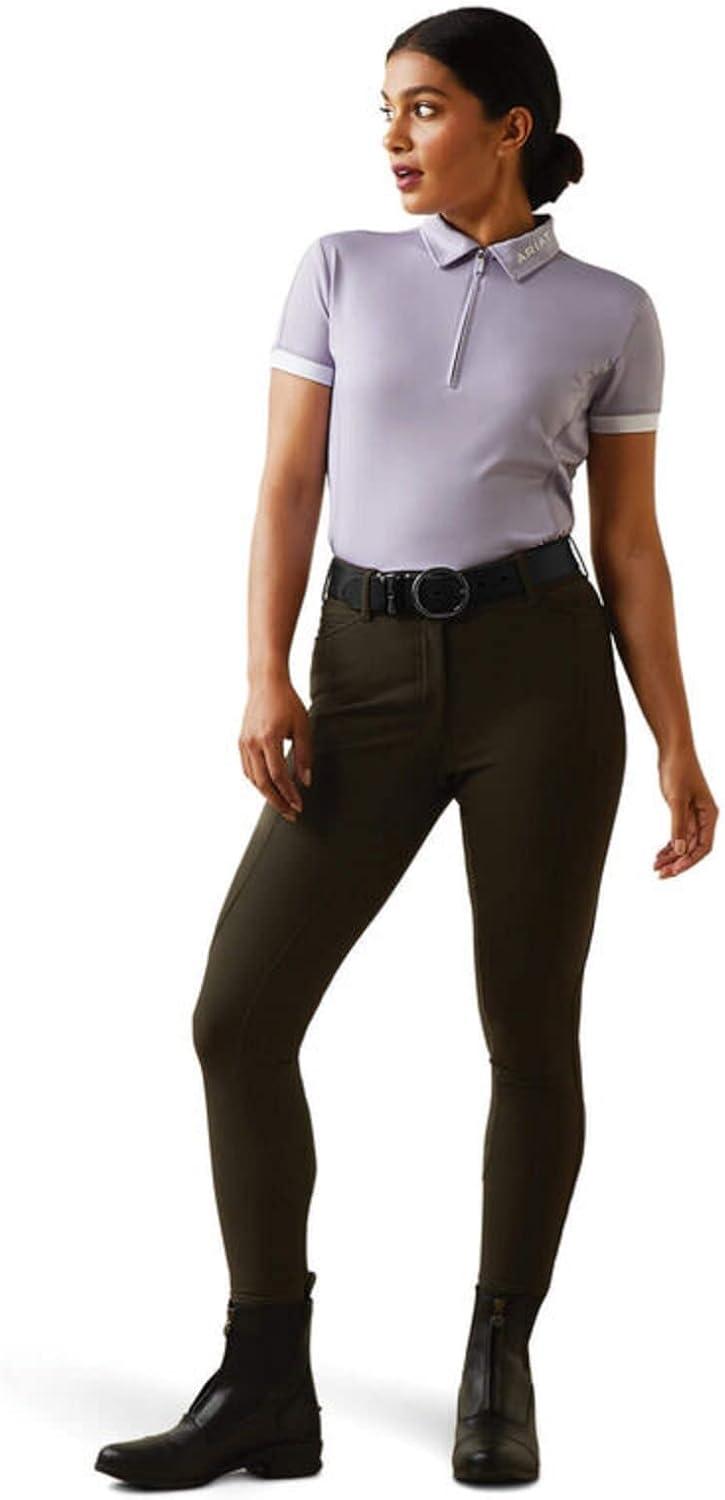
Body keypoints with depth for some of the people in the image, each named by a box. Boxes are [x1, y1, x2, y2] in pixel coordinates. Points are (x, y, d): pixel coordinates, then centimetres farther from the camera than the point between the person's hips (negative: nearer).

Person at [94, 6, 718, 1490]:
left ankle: (500, 1371, 22)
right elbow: (290, 487, 4)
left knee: (530, 1035, 2)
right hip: (371, 675, 2)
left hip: (537, 669, -2)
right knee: (240, 1013, -6)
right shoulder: (342, 270, 9)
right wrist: (266, 679, -9)